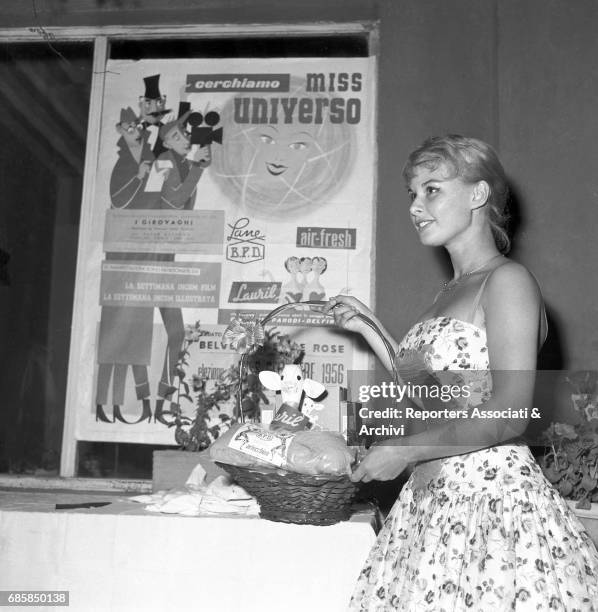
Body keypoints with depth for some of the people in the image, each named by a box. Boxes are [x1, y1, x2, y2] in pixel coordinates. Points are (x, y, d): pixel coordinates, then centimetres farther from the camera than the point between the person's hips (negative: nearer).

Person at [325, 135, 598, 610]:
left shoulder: (507, 280, -10)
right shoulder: (450, 293, 15)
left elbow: (508, 416, -17)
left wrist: (404, 449, -12)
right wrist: (369, 328, 16)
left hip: (492, 498, -7)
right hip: (433, 500, 7)